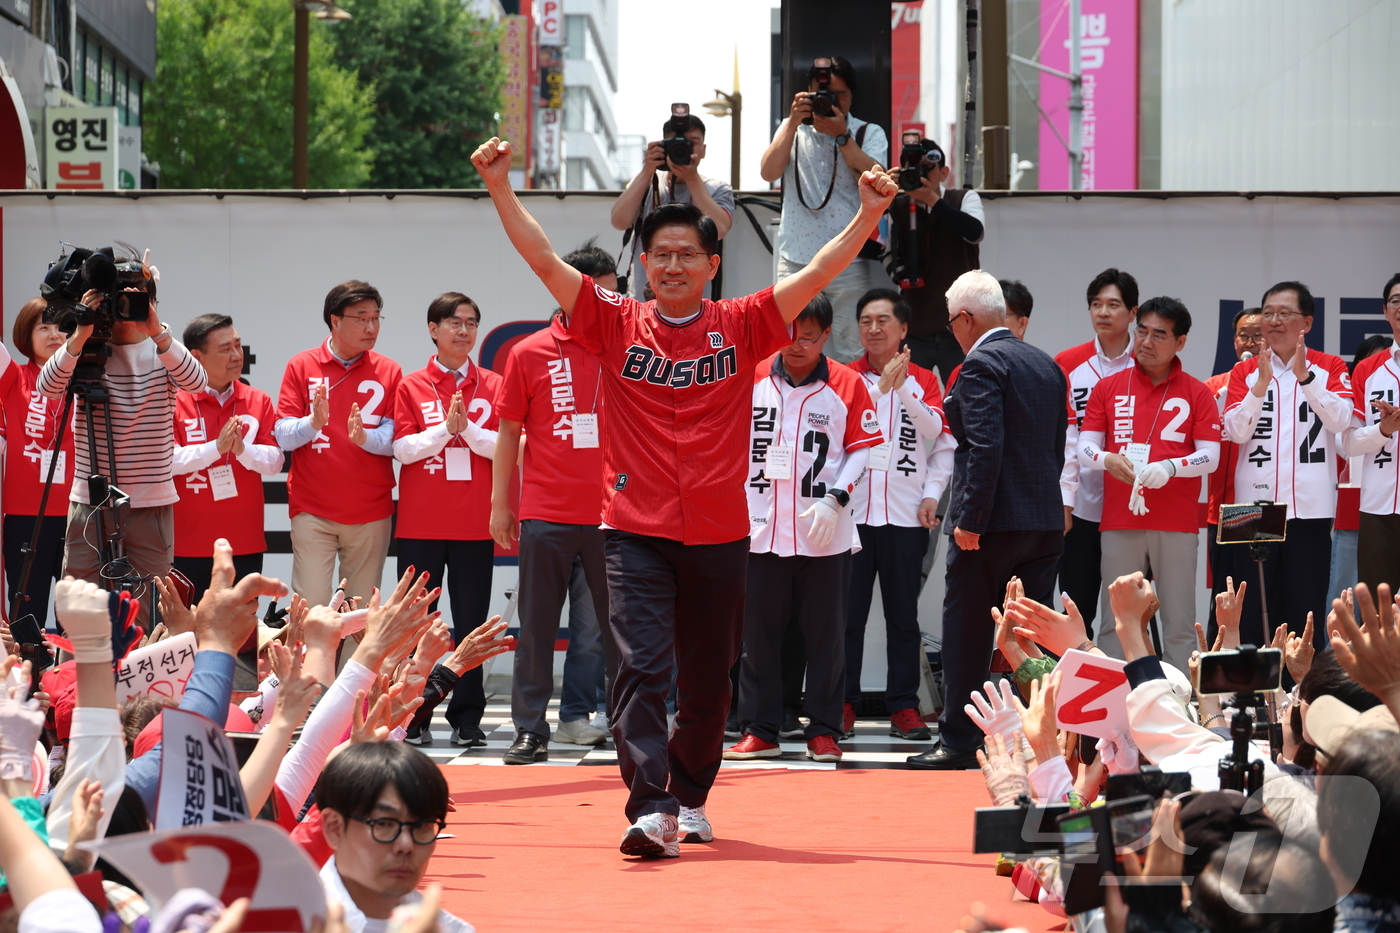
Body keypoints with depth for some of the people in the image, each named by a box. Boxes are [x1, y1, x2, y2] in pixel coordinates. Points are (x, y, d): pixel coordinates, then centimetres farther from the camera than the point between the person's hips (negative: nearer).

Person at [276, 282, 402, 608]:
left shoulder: (389, 372, 6)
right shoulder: (301, 366, 4)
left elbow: (394, 440, -1)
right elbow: (283, 436, -2)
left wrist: (364, 437, -22)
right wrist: (312, 423, -22)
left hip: (371, 511, 1)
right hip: (313, 508, -1)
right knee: (311, 606, -9)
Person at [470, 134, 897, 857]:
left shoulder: (740, 328, 4)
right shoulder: (616, 324, 3)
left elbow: (818, 275, -2)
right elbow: (544, 260, -2)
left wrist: (868, 214, -14)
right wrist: (499, 187, -12)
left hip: (719, 534, 2)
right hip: (635, 532, -2)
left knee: (708, 681, 12)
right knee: (642, 668, -15)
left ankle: (689, 797, 32)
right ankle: (651, 810, -22)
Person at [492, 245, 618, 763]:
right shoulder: (531, 353, 2)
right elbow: (509, 432, 7)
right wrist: (500, 503, 5)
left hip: (611, 514, 1)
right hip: (546, 513, -1)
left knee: (617, 624, 3)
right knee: (537, 625, 3)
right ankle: (530, 729, 9)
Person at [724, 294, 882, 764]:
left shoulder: (846, 385, -1)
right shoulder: (750, 379, 4)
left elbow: (861, 448, 2)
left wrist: (834, 498, -10)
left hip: (824, 534, -1)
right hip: (760, 529, 2)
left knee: (825, 633, 3)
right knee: (758, 633, 5)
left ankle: (824, 730, 11)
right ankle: (758, 730, 13)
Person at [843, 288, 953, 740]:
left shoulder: (923, 380, 10)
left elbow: (938, 434, 0)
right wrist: (879, 385, -12)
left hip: (907, 514, 1)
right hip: (853, 511, -1)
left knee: (904, 614, 3)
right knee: (847, 612, -1)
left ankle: (904, 707, 7)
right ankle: (843, 704, 5)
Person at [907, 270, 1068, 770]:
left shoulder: (981, 365, -11)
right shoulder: (1047, 366, 14)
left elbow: (986, 447, -20)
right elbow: (1057, 447, 16)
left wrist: (970, 519, -18)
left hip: (992, 522, -7)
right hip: (1045, 521, 7)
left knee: (967, 635, 1)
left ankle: (958, 742, 4)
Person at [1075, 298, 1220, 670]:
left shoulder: (1197, 394, 5)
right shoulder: (1108, 388, 11)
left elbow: (1210, 456, 0)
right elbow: (1084, 447, 8)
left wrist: (1169, 467, -19)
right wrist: (1108, 460, -15)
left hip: (1177, 525, -1)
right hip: (1120, 522, 1)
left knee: (1179, 625, -2)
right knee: (1115, 624, 0)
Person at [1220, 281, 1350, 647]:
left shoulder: (1330, 368, 7)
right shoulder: (1244, 372, 9)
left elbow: (1339, 420, -10)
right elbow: (1237, 430, -4)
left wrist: (1305, 376, -20)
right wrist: (1261, 383, -16)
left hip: (1309, 508, -1)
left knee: (1305, 614, 0)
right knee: (1250, 614, 0)